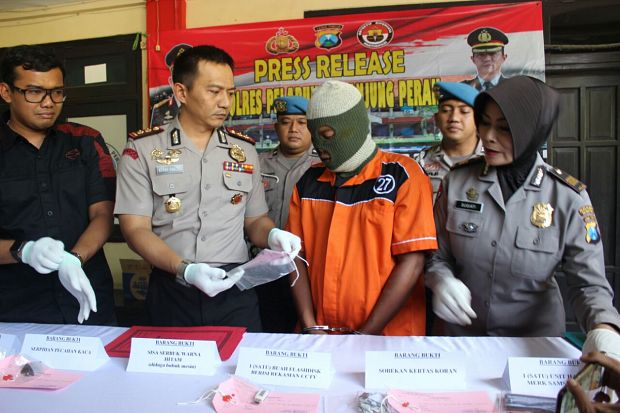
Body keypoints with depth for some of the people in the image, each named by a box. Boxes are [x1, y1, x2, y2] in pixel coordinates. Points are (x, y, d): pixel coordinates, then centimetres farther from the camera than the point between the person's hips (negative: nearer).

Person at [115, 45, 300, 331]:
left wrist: (272, 235, -9)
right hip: (172, 291, -2)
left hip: (236, 289, 2)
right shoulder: (142, 149, -1)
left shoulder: (244, 150, 9)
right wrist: (184, 270, -20)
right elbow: (135, 228, -5)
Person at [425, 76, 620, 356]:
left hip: (536, 336, 0)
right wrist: (442, 281, -23)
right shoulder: (457, 181, -10)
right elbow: (439, 256, -3)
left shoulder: (568, 197, -13)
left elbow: (588, 282, -12)